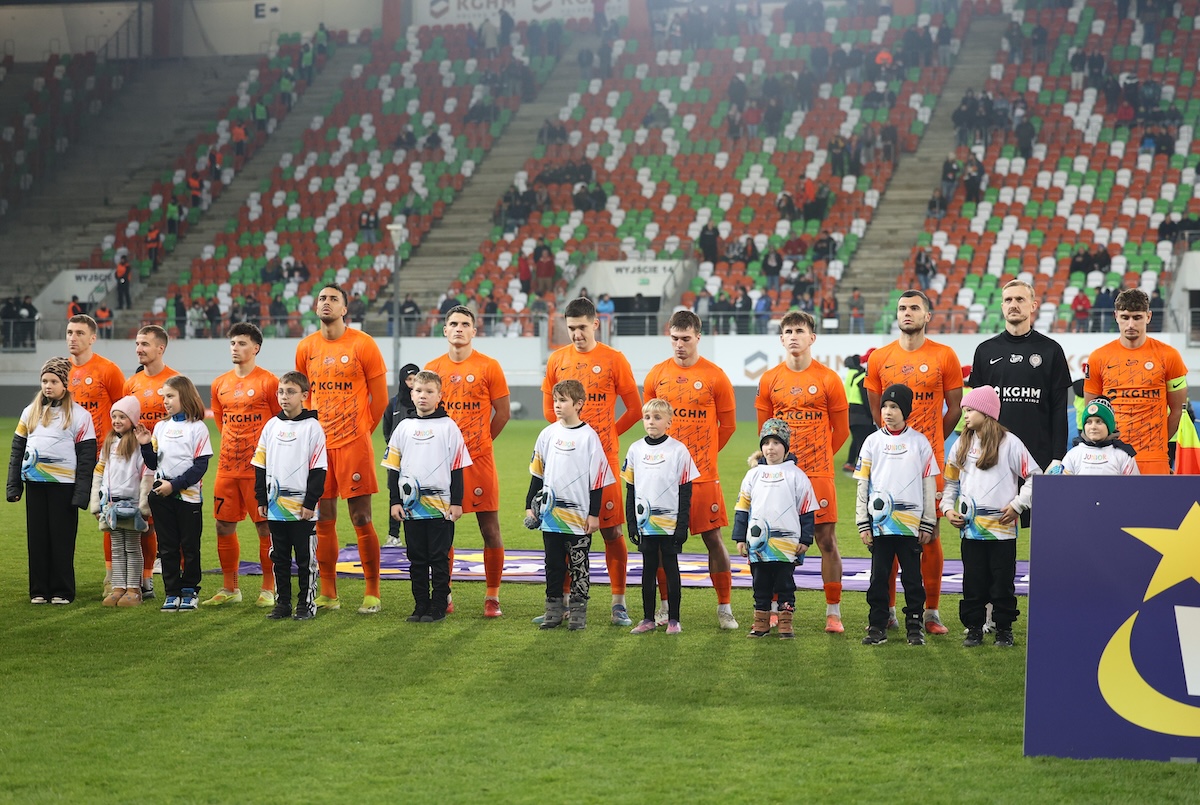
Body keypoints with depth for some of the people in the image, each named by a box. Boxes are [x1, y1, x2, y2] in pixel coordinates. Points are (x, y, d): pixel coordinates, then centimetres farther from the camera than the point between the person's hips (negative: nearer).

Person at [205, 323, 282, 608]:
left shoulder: (268, 382, -6)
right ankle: (229, 589, 16)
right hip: (227, 466, 6)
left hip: (259, 467, -6)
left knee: (265, 526, -3)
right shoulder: (220, 384, 10)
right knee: (223, 526, 7)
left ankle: (269, 589, 4)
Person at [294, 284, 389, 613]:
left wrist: (362, 430, 4)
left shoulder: (362, 344, -5)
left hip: (354, 443, -5)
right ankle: (328, 594, 14)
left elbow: (380, 397, 0)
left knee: (361, 519, -4)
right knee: (323, 520, 7)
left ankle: (372, 594, 3)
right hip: (319, 444, 5)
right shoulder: (306, 348, 8)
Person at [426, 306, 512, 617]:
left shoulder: (489, 367, -1)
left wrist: (480, 442, 8)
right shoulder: (433, 368, 8)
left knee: (490, 528, -2)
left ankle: (492, 597, 5)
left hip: (479, 459, -3)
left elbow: (502, 413, 4)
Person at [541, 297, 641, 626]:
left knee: (612, 531, -2)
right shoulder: (557, 360, 7)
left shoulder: (614, 360, -1)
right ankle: (565, 599, 14)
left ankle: (619, 603, 3)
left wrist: (607, 435, 4)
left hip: (603, 458, -3)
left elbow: (634, 409, 3)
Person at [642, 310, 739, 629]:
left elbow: (728, 424, 6)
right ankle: (667, 606, 17)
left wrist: (703, 455, 8)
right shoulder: (657, 375, 6)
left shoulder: (715, 376, -2)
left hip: (703, 475, -2)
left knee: (713, 537, -1)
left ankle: (725, 608, 7)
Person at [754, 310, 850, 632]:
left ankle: (833, 612, 2)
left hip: (819, 474, -2)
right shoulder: (769, 380, 5)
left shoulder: (828, 379, -2)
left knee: (827, 540, -2)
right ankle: (778, 609, 14)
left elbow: (841, 430, 7)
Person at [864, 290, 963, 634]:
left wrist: (930, 443, 8)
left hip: (930, 462, -2)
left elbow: (955, 407, 6)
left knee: (930, 535, 1)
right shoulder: (879, 358, 6)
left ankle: (931, 612, 7)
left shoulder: (944, 357, 0)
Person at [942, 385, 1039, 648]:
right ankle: (974, 628, 14)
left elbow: (1034, 476, -3)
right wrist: (948, 507, 5)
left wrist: (1017, 505, -9)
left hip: (1002, 528, -4)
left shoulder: (1009, 443, -5)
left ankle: (1004, 629, 11)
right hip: (971, 528, 4)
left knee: (1002, 582, 2)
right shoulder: (963, 444, 10)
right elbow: (951, 480, 18)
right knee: (973, 582, 6)